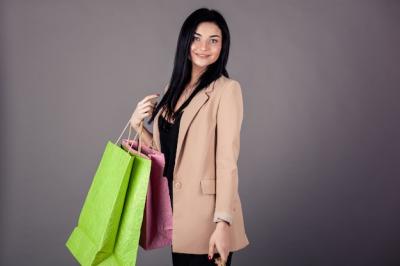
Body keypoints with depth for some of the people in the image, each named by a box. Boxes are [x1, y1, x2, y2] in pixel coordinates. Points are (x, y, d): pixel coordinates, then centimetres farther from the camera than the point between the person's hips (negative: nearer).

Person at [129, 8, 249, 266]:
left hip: (207, 214, -6)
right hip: (177, 208, 7)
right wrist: (138, 126, -2)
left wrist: (222, 223, -22)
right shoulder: (174, 88, 10)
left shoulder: (227, 89, -10)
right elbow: (165, 152, 13)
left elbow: (227, 161, -16)